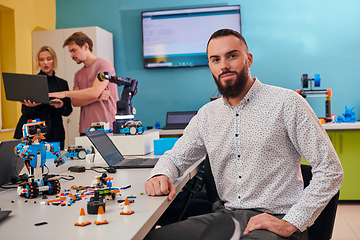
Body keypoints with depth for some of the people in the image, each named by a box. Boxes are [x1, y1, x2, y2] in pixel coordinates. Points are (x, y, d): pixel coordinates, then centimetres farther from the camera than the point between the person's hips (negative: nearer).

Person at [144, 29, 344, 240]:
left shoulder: (286, 102, -6)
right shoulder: (207, 114, 10)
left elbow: (331, 170, -7)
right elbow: (176, 157, 19)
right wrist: (161, 175, -6)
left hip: (274, 222, -4)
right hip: (225, 215, 5)